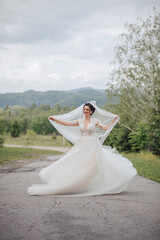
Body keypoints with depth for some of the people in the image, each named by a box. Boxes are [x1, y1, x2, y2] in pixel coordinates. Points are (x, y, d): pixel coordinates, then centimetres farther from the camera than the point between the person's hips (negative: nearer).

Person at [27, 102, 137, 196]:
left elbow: (106, 128, 0)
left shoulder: (95, 121, 3)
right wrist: (55, 119, 10)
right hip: (81, 147, 3)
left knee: (94, 166, -9)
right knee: (79, 165, -4)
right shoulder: (79, 121, 11)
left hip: (93, 147, -3)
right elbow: (66, 123, 12)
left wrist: (114, 120, -9)